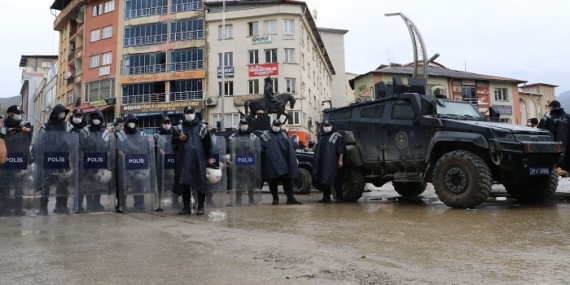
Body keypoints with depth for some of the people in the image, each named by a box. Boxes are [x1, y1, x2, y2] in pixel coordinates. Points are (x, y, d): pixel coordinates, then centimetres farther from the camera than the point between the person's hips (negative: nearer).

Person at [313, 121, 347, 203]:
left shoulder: (337, 136, 2)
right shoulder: (321, 137, 21)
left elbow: (341, 150, -4)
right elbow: (318, 151, 24)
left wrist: (340, 160, -11)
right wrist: (317, 162, 20)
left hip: (333, 162, -6)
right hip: (323, 163, 6)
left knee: (336, 180, -4)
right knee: (324, 180, 6)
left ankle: (339, 196, 3)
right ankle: (326, 196, 13)